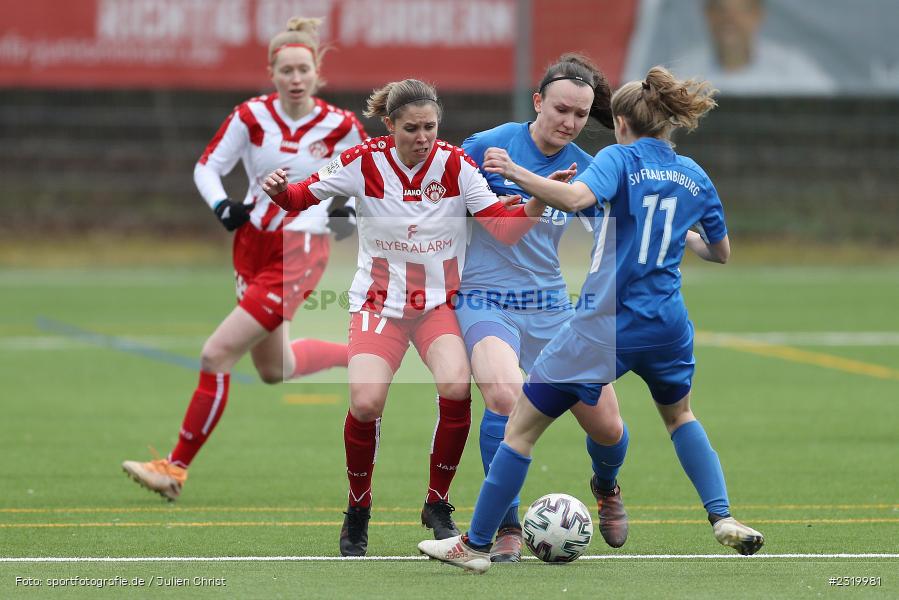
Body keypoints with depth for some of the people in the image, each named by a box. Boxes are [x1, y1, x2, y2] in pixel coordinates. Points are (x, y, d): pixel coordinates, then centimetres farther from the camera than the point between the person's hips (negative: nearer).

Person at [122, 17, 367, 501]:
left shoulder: (340, 127, -11)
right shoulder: (251, 117, -6)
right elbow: (207, 167, 1)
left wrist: (348, 209, -16)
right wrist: (221, 205, -19)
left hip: (299, 252, -5)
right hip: (252, 245, 5)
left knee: (217, 355, -14)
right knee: (274, 369, 19)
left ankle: (177, 467, -7)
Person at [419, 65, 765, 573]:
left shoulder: (620, 159, -7)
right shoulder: (695, 177, 9)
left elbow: (575, 197, -29)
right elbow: (721, 253, 21)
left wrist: (514, 172, -33)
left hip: (607, 324, -5)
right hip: (668, 326, 5)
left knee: (522, 427, 5)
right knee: (680, 414, 34)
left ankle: (475, 545, 6)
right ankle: (724, 519, 20)